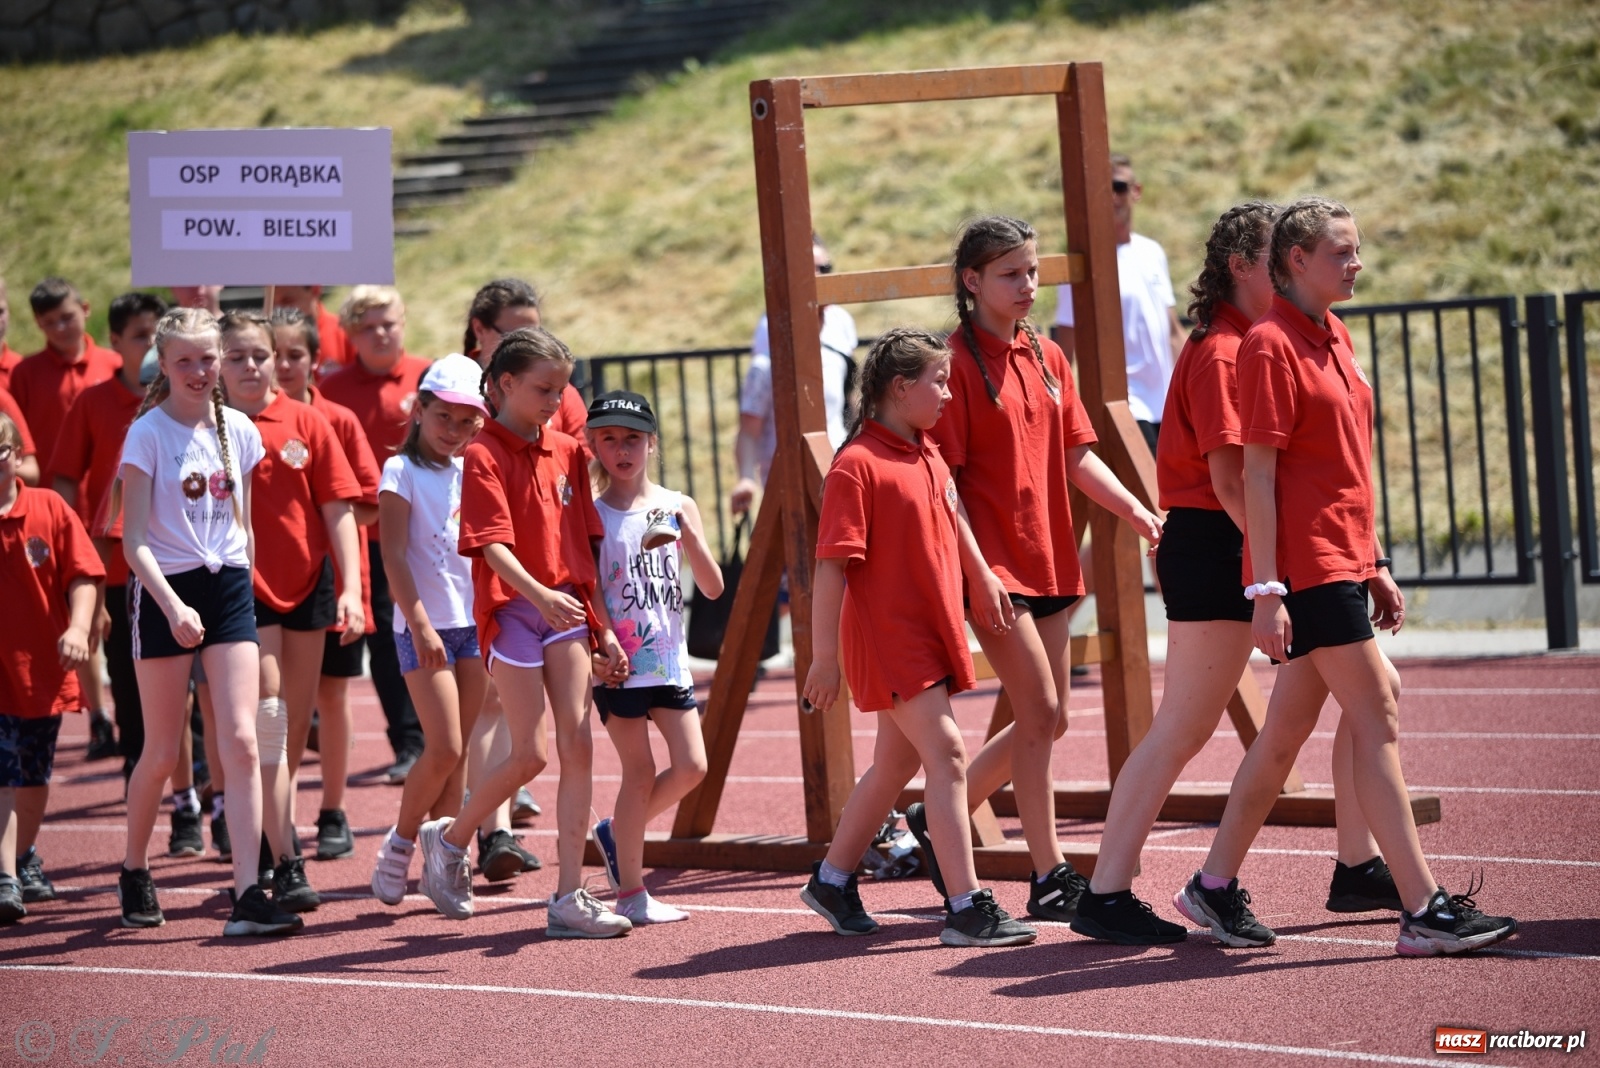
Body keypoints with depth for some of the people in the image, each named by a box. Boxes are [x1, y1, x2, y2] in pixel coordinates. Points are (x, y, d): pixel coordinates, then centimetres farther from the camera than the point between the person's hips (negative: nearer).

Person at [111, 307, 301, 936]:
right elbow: (134, 538, -11)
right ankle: (133, 872, 28)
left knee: (243, 742, -9)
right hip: (163, 591, -3)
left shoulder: (237, 430, 7)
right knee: (162, 753, 4)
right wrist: (173, 605, -23)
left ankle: (248, 895, -11)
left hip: (229, 587, 3)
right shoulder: (148, 433, -6)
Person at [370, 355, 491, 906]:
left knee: (458, 752, 5)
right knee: (444, 748, -12)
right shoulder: (403, 471, -5)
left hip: (473, 621, 6)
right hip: (424, 625, -5)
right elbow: (394, 554, -11)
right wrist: (420, 624, -18)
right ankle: (398, 845, 7)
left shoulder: (470, 472, 12)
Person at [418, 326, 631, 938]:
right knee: (531, 754, -7)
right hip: (510, 609, -6)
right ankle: (449, 838, 20)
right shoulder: (484, 456, -8)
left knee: (578, 742, -4)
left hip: (566, 611, 6)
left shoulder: (567, 453, 11)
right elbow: (493, 546, -18)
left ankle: (569, 898, -2)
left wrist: (603, 627, 14)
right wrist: (539, 594, -34)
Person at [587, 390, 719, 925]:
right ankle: (631, 894, 4)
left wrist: (689, 534, -13)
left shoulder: (678, 507, 7)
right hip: (617, 662, -4)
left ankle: (616, 831, 22)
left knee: (691, 766, -2)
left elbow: (713, 587, 3)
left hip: (669, 659, 4)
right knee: (640, 771, -4)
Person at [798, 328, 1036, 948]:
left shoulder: (931, 459, 11)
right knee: (946, 756, -15)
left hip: (933, 635, 9)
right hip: (889, 639, -9)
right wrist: (824, 656, -18)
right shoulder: (858, 465, -15)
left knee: (897, 764, 16)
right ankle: (968, 909, -15)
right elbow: (832, 566, -16)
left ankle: (832, 882, 32)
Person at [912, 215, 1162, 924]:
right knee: (1041, 713, -9)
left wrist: (1136, 512, -2)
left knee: (1047, 720, 11)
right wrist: (977, 569, -18)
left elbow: (1076, 458, 13)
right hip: (992, 566, -8)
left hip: (1048, 561, 8)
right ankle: (1050, 877, -1)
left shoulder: (1047, 359, 12)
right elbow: (942, 478, -12)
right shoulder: (958, 361, -9)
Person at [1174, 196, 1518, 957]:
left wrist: (1374, 564, 20)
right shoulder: (1271, 346, -12)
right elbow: (1259, 473, -15)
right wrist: (1264, 590, -18)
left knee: (1288, 729, 13)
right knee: (1377, 721, -10)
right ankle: (1424, 910, -10)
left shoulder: (1334, 337, 15)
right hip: (1306, 569, -9)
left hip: (1342, 562, 9)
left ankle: (1215, 886, 23)